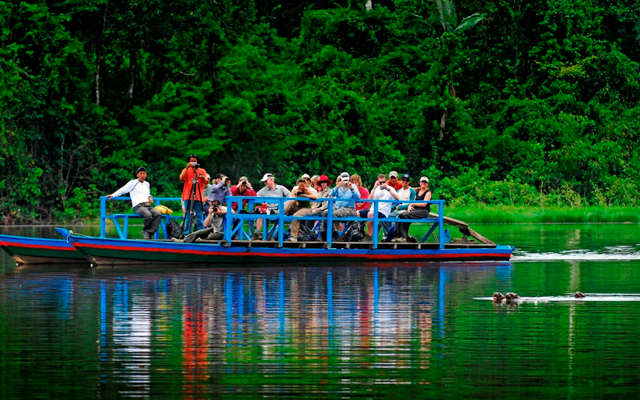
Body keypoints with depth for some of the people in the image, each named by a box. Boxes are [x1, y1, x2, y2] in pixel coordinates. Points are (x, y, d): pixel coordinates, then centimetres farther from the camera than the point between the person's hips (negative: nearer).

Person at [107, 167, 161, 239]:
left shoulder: (147, 184, 26)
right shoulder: (133, 183, 8)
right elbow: (122, 190, 9)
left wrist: (150, 197, 15)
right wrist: (113, 195, -3)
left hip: (148, 206, 6)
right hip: (138, 206, -6)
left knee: (158, 214, -27)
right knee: (148, 215, -36)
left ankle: (149, 232, -28)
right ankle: (145, 230, -9)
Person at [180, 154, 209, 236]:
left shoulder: (202, 171, 11)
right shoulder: (186, 170, 11)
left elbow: (206, 182, 1)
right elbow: (181, 178, -8)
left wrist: (203, 177, -21)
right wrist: (187, 168, -15)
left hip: (198, 197, 0)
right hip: (188, 196, 0)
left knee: (199, 215, -5)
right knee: (188, 216, -1)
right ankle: (186, 234, 0)